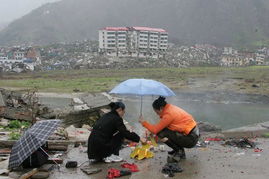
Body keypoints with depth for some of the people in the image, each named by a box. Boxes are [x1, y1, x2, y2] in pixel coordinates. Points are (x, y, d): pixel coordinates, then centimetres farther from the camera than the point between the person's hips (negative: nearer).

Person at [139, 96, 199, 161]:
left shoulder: (168, 114, -20)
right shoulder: (170, 107, 6)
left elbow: (155, 130, -15)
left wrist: (143, 122, -5)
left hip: (191, 139, -10)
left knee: (161, 133, -15)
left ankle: (179, 152, 3)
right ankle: (180, 152, 17)